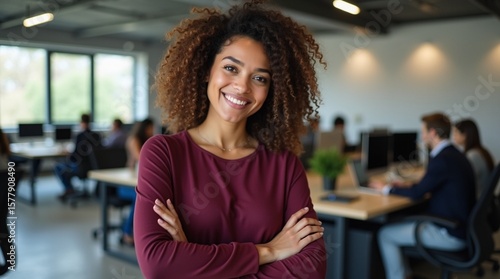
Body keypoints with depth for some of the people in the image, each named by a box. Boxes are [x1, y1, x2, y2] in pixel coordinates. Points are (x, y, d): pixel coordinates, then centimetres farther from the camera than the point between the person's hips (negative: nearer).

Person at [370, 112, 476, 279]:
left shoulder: (443, 159, -23)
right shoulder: (453, 154, 8)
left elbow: (417, 193, -18)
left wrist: (387, 189, -3)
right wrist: (406, 186, 13)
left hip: (449, 234, -10)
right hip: (458, 225, 10)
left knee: (385, 234, -7)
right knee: (398, 221, 20)